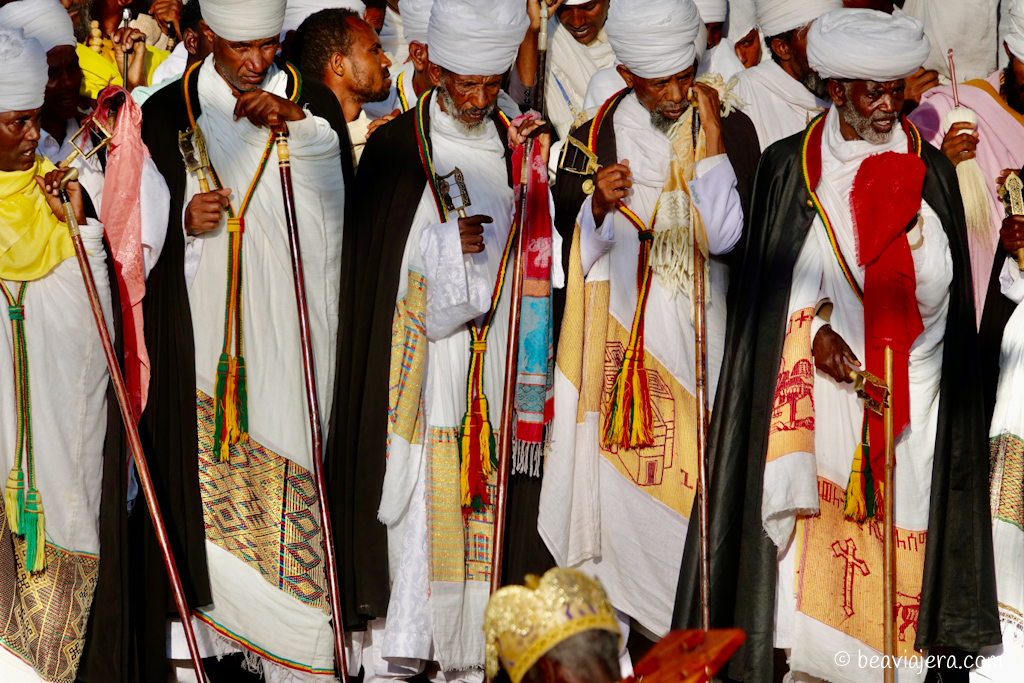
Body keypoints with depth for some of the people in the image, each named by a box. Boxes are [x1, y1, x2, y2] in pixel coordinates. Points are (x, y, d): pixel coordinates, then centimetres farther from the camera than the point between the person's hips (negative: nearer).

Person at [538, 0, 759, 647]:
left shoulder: (732, 128, -4)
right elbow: (578, 250, 6)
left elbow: (726, 237, -14)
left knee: (693, 464, -3)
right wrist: (601, 206, -14)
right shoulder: (595, 138, 2)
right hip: (619, 324, 2)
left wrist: (711, 138, -17)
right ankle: (620, 610, 13)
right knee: (617, 465, 0)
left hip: (698, 325, -1)